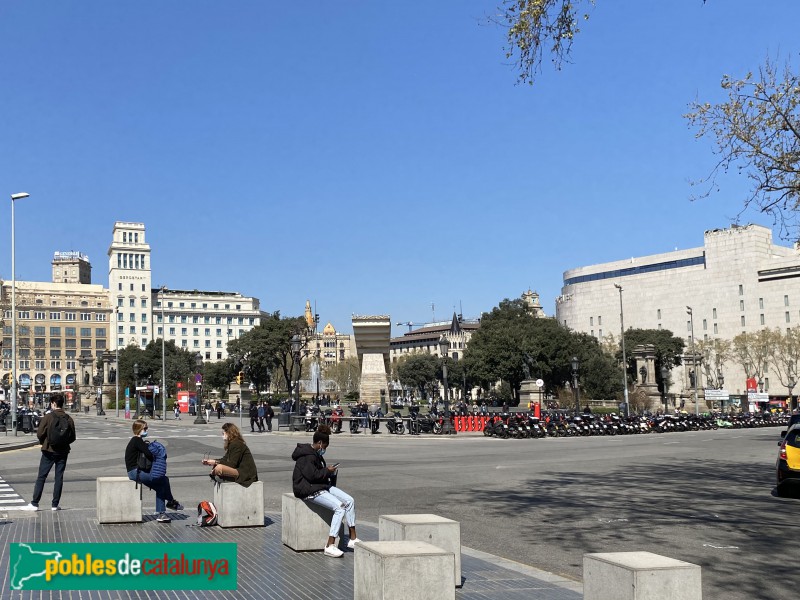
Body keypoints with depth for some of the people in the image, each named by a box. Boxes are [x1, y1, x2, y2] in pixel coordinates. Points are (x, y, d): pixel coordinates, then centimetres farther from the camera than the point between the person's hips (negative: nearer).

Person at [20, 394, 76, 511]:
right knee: (59, 477, 8)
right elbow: (72, 437, 2)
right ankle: (55, 504, 9)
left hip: (49, 452, -3)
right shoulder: (69, 419, 0)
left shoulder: (48, 417, -9)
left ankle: (34, 504, 2)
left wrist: (43, 442, 9)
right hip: (63, 452, 3)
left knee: (41, 477, 3)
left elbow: (39, 433, -11)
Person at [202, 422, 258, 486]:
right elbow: (225, 459, 18)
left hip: (246, 474, -11)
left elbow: (232, 464, -18)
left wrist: (215, 462, -14)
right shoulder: (231, 444, 17)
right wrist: (210, 460, 11)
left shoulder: (236, 444, -15)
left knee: (219, 468, -25)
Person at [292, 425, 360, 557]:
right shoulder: (306, 456, -16)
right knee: (339, 507, -25)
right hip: (309, 490, -11)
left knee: (350, 501, -3)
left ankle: (353, 539, 1)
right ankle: (330, 546, -24)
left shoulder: (315, 453, 16)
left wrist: (331, 471, 9)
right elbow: (312, 475, -21)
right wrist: (327, 471, -9)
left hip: (323, 485, 11)